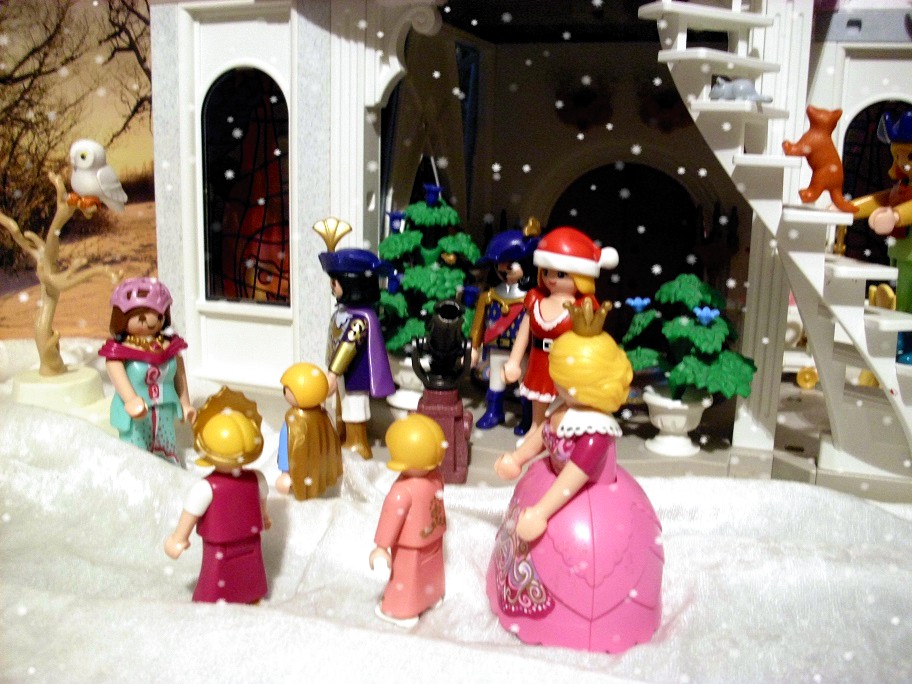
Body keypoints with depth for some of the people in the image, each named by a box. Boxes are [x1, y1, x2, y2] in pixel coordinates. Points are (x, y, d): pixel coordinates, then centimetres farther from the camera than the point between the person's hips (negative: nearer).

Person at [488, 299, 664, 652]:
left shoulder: (595, 431, -37)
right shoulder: (565, 410, -9)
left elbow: (575, 477, -36)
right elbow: (542, 432, 10)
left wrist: (541, 512, -33)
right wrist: (517, 457, 17)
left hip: (585, 508, -10)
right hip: (552, 482, 10)